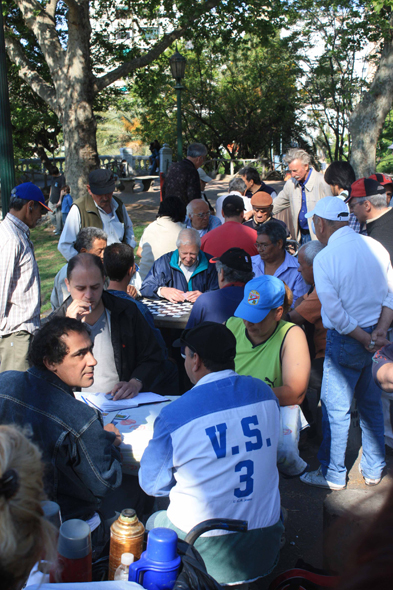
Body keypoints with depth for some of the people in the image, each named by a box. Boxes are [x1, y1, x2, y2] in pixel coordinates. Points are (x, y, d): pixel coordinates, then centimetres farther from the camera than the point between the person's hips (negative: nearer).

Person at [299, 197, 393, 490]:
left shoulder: (324, 258, -17)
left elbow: (335, 312, -18)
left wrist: (365, 340, -9)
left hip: (346, 339, -6)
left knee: (336, 409, 7)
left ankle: (333, 475, 21)